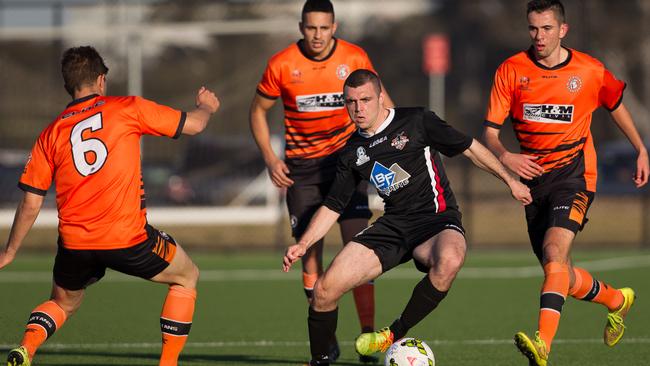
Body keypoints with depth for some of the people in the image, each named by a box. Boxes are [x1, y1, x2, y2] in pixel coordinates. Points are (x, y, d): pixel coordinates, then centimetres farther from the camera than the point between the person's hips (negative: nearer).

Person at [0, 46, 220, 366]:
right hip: (129, 241, -3)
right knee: (186, 277, 21)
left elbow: (31, 202, 6)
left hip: (75, 244, 3)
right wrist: (207, 106, 30)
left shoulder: (50, 134, 7)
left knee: (62, 303, 29)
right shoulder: (127, 108, 0)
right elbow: (193, 124, 7)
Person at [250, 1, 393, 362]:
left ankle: (368, 333, -8)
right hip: (301, 166, 1)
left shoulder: (355, 58, -6)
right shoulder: (282, 65, -8)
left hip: (346, 157, -1)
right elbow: (259, 110, 4)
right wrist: (271, 159, -5)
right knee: (309, 253, -1)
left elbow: (378, 97, 10)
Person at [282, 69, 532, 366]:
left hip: (437, 220, -4)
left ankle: (395, 335, -24)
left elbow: (470, 148, 3)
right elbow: (332, 207, 14)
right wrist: (303, 244, 1)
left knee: (449, 260, -42)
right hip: (394, 224, 4)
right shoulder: (352, 152, 9)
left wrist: (510, 181, 3)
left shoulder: (416, 122, -5)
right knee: (325, 289, -11)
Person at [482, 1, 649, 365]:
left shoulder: (590, 71, -2)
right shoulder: (512, 70, -2)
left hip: (574, 173, -4)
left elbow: (616, 103, 19)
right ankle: (616, 299, 40)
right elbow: (490, 131, -3)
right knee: (560, 274, 9)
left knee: (554, 249, -27)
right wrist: (505, 156, -23)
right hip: (534, 176, 4)